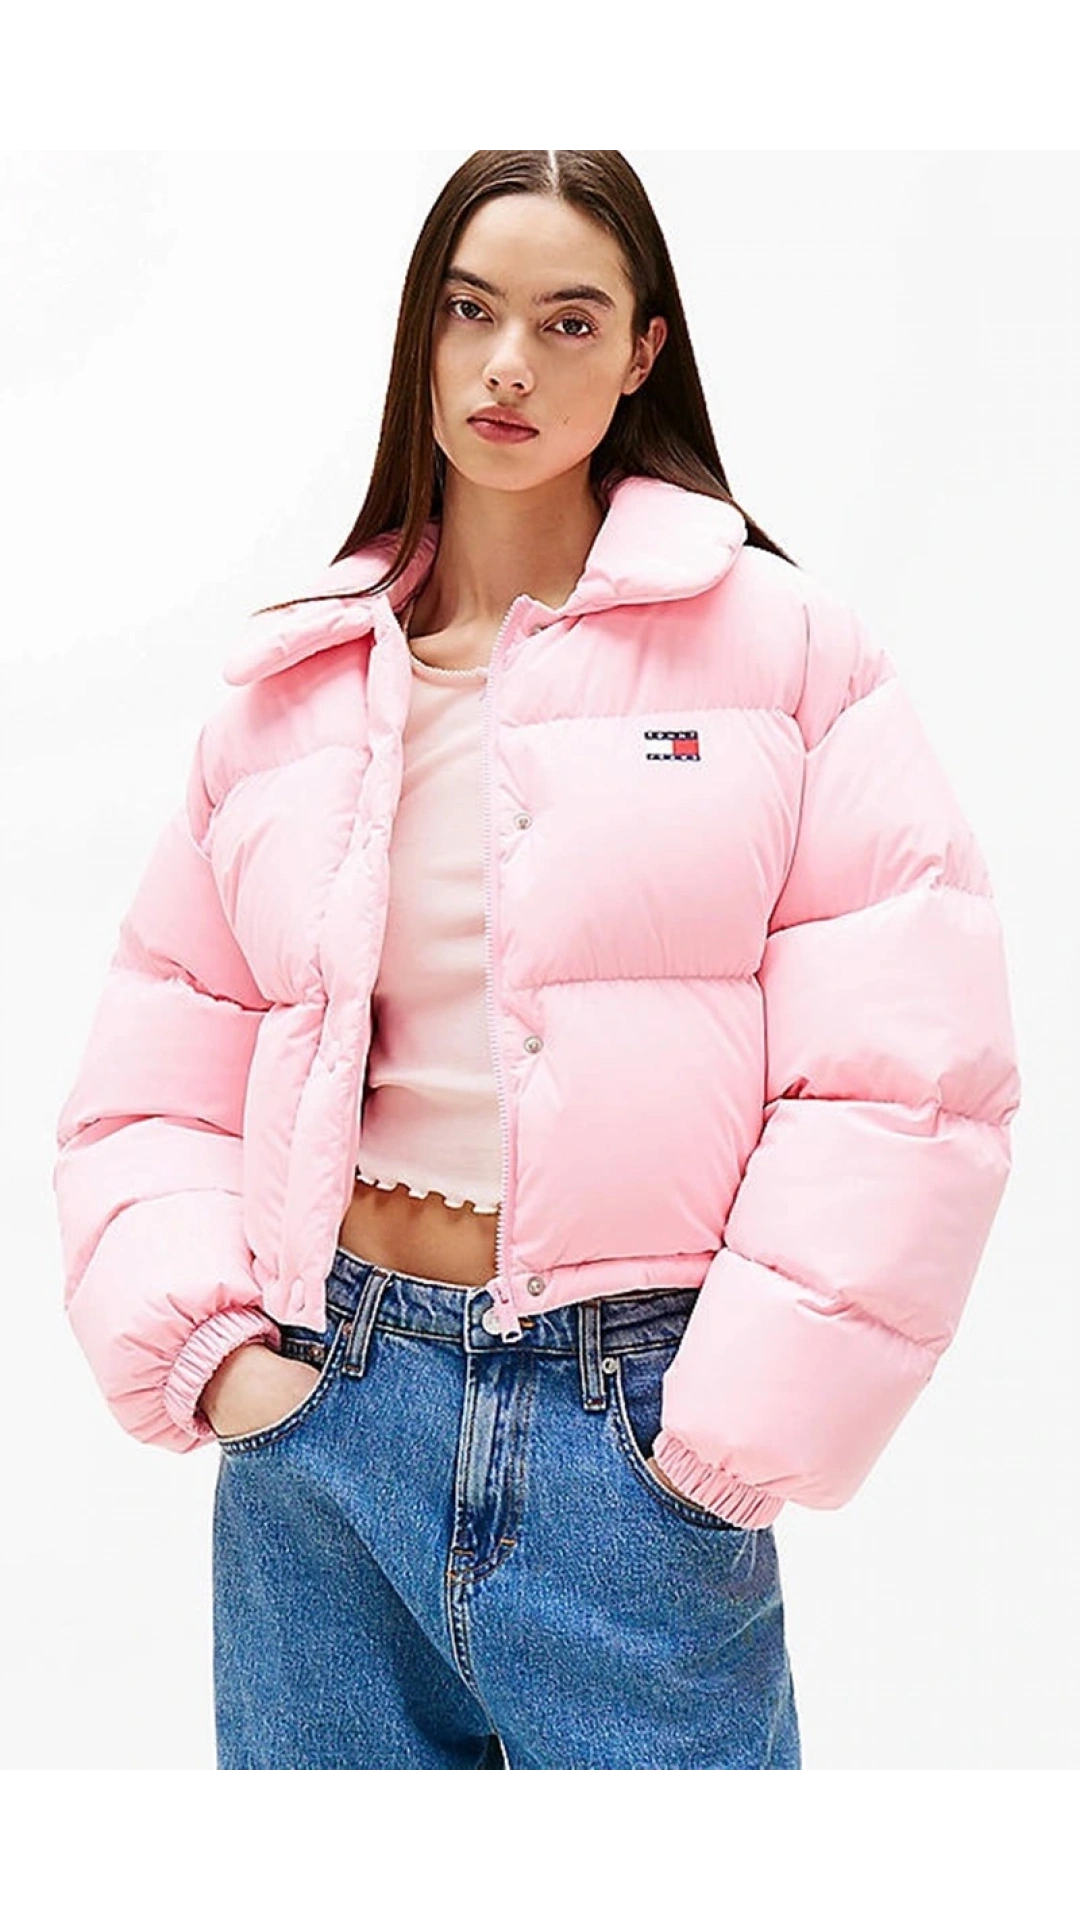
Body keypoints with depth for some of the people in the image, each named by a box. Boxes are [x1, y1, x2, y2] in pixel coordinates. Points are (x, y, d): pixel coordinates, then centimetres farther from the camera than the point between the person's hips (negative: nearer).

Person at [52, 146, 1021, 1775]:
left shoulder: (778, 642, -1)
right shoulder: (292, 683, 8)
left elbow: (907, 1069, -8)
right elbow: (155, 1078, 11)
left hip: (638, 1434, -2)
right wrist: (200, 1341, -4)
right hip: (322, 1404, 3)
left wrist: (735, 1422, -11)